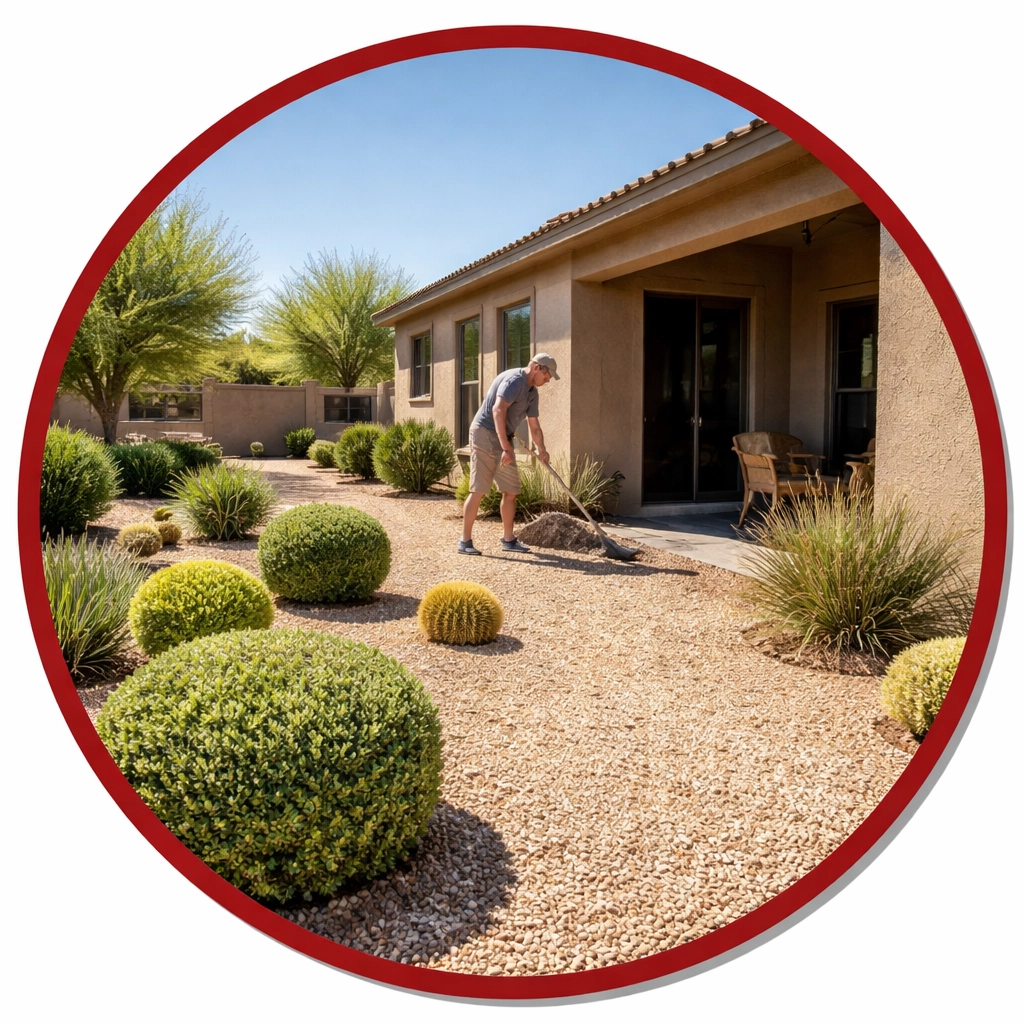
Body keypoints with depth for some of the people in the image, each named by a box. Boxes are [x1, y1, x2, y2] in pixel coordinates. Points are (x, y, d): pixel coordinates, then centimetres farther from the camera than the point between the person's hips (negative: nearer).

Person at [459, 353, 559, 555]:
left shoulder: (532, 392, 14)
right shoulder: (514, 380, -16)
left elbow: (534, 426, 22)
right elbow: (498, 410, -29)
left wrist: (541, 450, 11)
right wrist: (506, 448, -33)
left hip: (503, 439, 9)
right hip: (485, 434, -9)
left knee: (510, 490, 7)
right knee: (478, 490, -9)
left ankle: (508, 539, 14)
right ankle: (465, 541, -4)